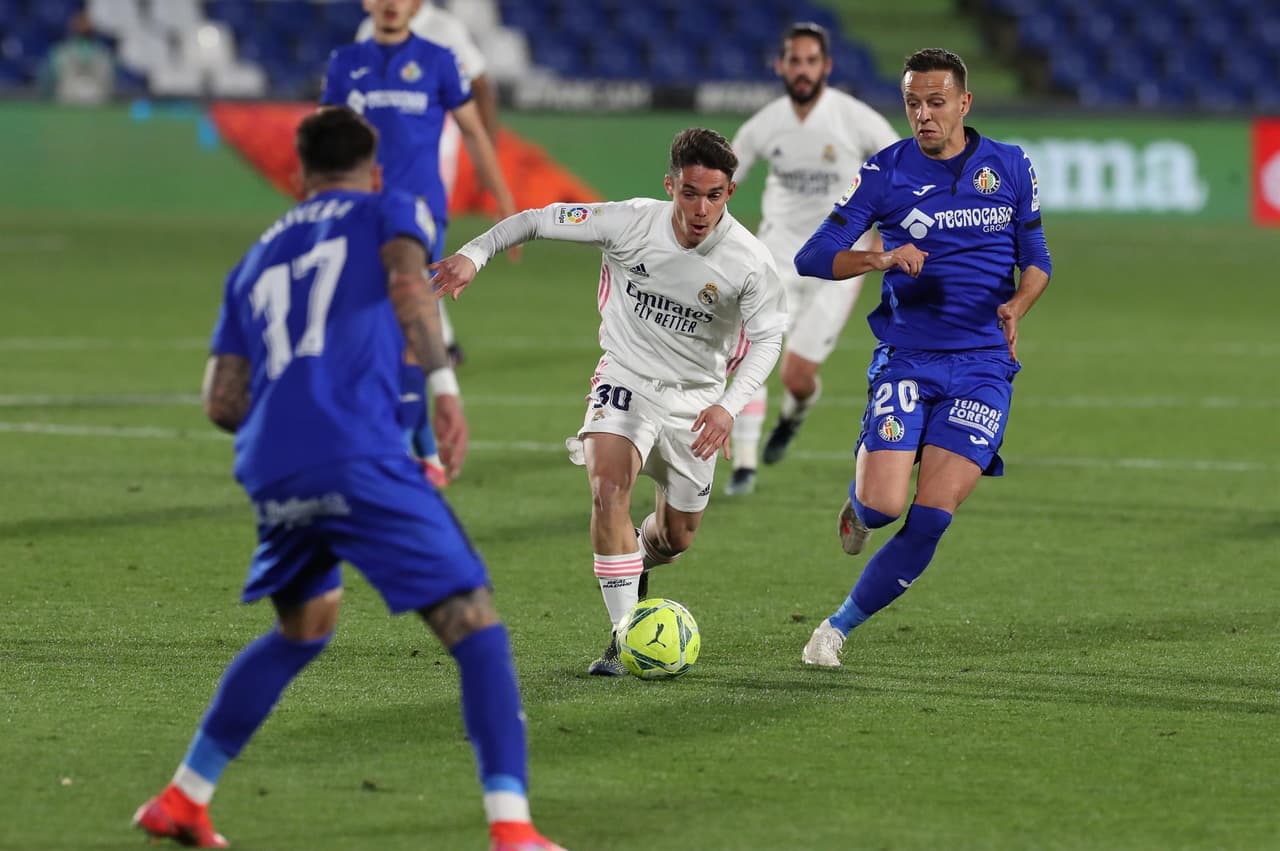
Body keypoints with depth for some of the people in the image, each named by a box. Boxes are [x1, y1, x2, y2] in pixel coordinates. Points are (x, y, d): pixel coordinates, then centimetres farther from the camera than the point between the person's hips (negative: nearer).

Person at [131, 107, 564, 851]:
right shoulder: (390, 211, 15)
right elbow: (408, 285, -9)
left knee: (303, 629, 30)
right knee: (476, 627, -3)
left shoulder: (258, 258, 29)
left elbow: (223, 402, 23)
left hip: (271, 473, 6)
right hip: (360, 458, -6)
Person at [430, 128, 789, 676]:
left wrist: (728, 406, -28)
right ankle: (624, 636, -24)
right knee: (609, 488, -28)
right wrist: (473, 254, -20)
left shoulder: (749, 261, -19)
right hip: (626, 378, -2)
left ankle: (635, 560, 49)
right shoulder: (631, 224, -19)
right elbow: (537, 221, -9)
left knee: (677, 536, 11)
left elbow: (767, 339, -13)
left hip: (695, 398, 2)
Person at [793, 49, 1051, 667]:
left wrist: (1016, 306, -7)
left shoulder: (1011, 167, 6)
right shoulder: (885, 171, -1)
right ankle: (860, 496, 21)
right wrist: (884, 258, -23)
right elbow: (811, 257, -5)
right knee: (882, 507, -17)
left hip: (983, 366, 1)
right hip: (907, 356, -1)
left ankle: (839, 627, 3)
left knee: (931, 518, -12)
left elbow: (1036, 258, 15)